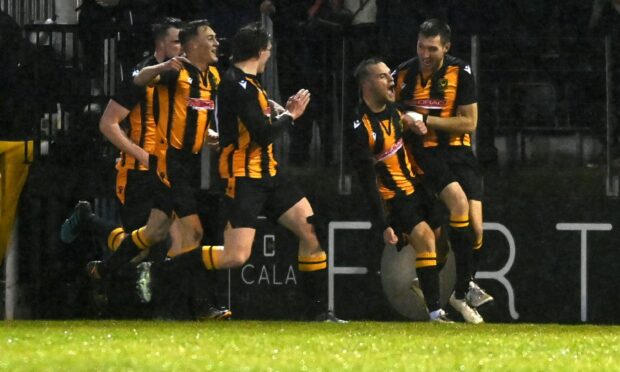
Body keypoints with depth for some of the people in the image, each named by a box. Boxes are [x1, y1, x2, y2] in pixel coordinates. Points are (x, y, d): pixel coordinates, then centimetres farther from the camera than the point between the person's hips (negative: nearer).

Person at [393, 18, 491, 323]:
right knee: (458, 200, -29)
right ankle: (465, 288, -22)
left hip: (458, 152, 1)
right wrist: (406, 121, -6)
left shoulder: (460, 73, -2)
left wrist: (425, 120, -12)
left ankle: (462, 293, 15)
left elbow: (468, 123, -5)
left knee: (475, 227, -10)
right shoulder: (403, 74, 2)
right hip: (424, 153, -1)